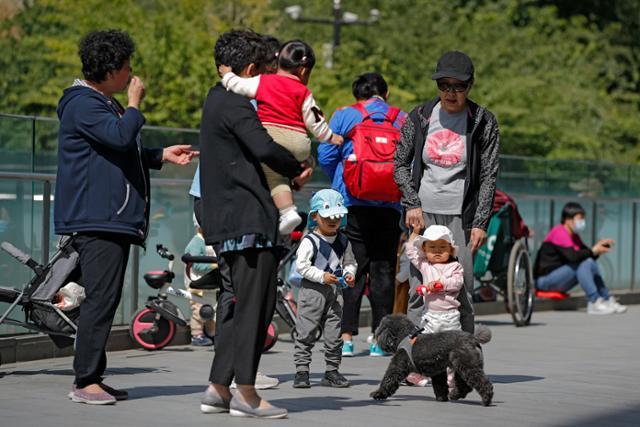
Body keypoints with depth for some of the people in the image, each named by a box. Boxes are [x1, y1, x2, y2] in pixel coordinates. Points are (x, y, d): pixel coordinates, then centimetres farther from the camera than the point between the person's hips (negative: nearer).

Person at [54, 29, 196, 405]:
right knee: (101, 297, -14)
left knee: (106, 299, 10)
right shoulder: (83, 104, -12)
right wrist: (135, 104, -10)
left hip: (116, 219, 11)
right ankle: (85, 381, -13)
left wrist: (162, 155, 25)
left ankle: (94, 378, 14)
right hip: (97, 219, -11)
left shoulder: (105, 103, 23)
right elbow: (120, 136, -26)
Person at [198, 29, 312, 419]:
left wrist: (291, 169, 8)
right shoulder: (235, 104, -12)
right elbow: (263, 147, -26)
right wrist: (297, 169, -9)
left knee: (235, 302, 14)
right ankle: (246, 394, -5)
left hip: (223, 221, 10)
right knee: (255, 303, -6)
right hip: (249, 218, -10)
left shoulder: (217, 101, 19)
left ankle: (218, 388, 15)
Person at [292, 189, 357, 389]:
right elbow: (301, 265, -14)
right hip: (312, 290, -5)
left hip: (335, 291, 5)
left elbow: (349, 262, 20)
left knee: (334, 334, 8)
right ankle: (301, 370, 0)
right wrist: (322, 276, -18)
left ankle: (332, 371, 16)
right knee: (306, 333, -3)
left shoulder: (343, 241, 9)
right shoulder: (310, 241, -10)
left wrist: (349, 274, -1)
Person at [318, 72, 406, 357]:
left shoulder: (344, 116, 3)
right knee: (383, 269, 6)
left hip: (351, 203, -1)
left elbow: (326, 156, -2)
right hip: (390, 205, 1)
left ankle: (346, 336, -2)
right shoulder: (403, 120, 7)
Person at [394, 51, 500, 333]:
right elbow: (400, 164, 10)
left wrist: (480, 222, -7)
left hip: (461, 215, -1)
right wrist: (412, 204, -3)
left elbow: (488, 176, 0)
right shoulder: (420, 117, 5)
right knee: (419, 290, -3)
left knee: (461, 291, -4)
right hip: (423, 213, 1)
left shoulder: (483, 122, 0)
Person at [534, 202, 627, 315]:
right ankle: (594, 302, -27)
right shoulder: (559, 233, -17)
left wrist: (599, 246, -6)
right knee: (583, 263, -24)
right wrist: (593, 251, -21)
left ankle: (607, 300, -3)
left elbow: (587, 254, 12)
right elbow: (572, 256, -30)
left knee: (591, 263, 1)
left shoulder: (574, 236, 15)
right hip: (544, 279, -10)